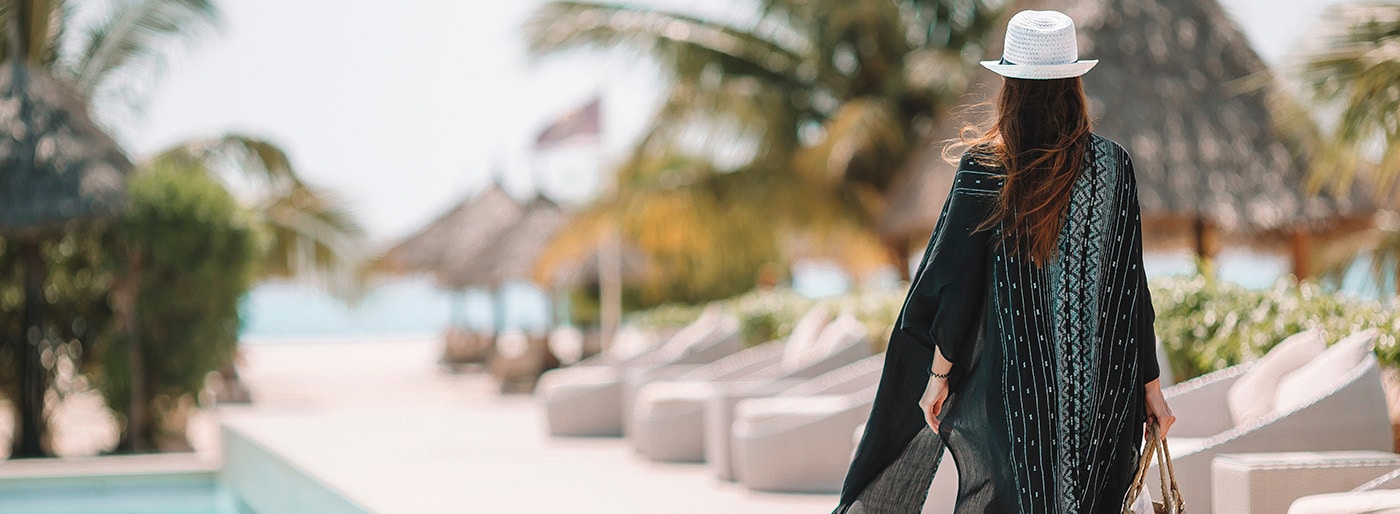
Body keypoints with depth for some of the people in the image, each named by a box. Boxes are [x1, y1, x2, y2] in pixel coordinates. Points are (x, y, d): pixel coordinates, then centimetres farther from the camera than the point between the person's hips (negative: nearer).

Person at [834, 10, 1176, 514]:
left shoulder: (984, 170, -8)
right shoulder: (1112, 166, -3)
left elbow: (956, 283, -7)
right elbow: (1130, 285, 0)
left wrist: (938, 376, 2)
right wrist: (1149, 385, 7)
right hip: (1099, 391, 1)